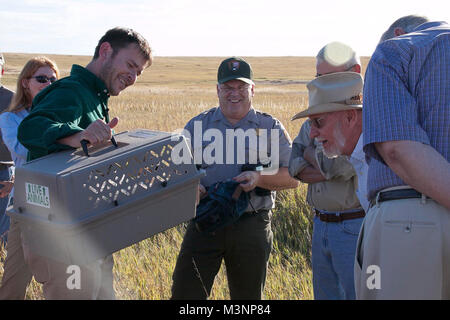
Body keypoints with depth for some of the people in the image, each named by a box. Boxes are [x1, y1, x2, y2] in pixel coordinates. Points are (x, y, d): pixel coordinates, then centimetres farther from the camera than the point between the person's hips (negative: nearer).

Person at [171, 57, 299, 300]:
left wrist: (259, 178, -17)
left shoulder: (270, 127, 6)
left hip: (252, 227, 0)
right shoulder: (197, 125, 10)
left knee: (248, 297, 10)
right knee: (185, 293, -3)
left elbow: (292, 177, 1)